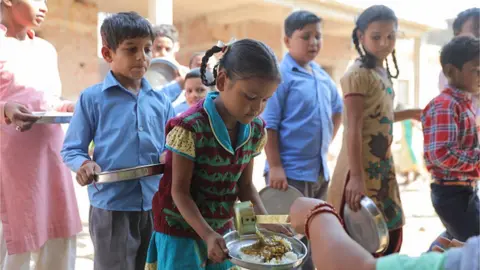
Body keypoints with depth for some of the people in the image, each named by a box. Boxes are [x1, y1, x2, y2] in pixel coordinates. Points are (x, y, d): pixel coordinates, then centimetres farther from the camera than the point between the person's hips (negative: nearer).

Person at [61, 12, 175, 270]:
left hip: (155, 206, 5)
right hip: (111, 208, -4)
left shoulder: (160, 101, 7)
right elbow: (71, 149, -2)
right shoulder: (92, 98, -5)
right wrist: (85, 164, -22)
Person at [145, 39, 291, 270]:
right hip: (181, 229, -5)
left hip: (223, 229, 6)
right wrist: (207, 235, -28)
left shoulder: (255, 131, -4)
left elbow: (245, 186, 4)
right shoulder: (190, 128, -23)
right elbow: (180, 191, -19)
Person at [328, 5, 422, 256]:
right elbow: (353, 129, -21)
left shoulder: (383, 72, 10)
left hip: (382, 166, 9)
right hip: (362, 168, -9)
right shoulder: (358, 74, -16)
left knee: (391, 233, 16)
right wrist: (356, 177, -24)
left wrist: (409, 113, 21)